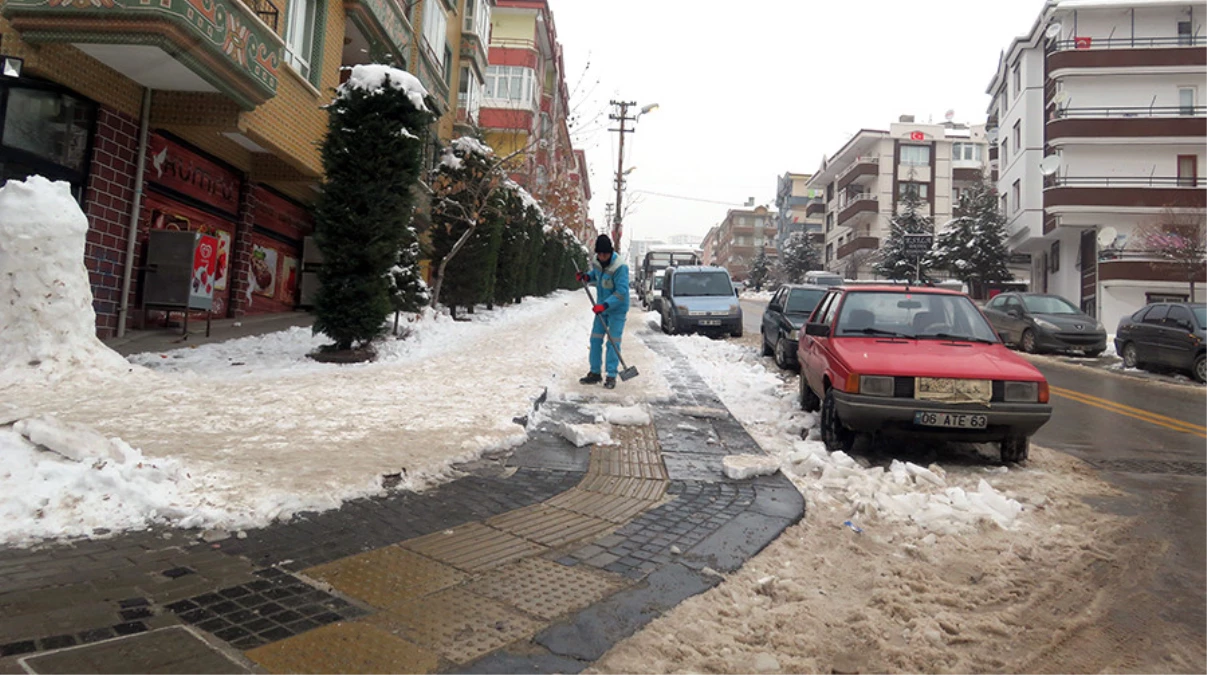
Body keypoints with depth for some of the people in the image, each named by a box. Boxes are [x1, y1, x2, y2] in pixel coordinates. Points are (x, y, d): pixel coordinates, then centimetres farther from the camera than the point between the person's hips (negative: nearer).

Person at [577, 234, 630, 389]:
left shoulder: (620, 267, -25)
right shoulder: (596, 261, -3)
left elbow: (621, 292, -27)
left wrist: (605, 305, -34)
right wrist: (586, 276, -3)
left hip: (617, 309, -7)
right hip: (602, 307, 7)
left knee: (613, 342, -6)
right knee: (595, 339, 7)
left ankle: (611, 376, 1)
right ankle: (595, 373, 17)